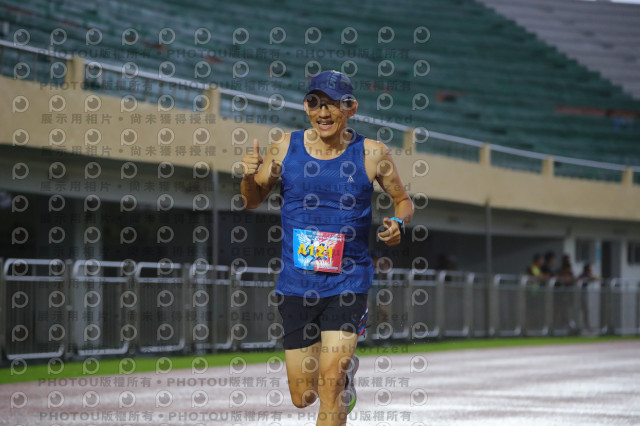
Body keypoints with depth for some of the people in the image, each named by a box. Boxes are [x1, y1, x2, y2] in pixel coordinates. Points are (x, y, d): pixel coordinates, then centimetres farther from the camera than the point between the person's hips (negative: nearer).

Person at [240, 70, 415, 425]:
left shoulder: (372, 154, -6)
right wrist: (250, 176, -11)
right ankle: (346, 368, 44)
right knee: (302, 396, 10)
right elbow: (253, 201, 10)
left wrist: (398, 223, -15)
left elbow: (404, 202, 7)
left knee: (330, 385, -16)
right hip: (296, 285, 3)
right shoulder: (286, 148, -1)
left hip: (347, 284, -2)